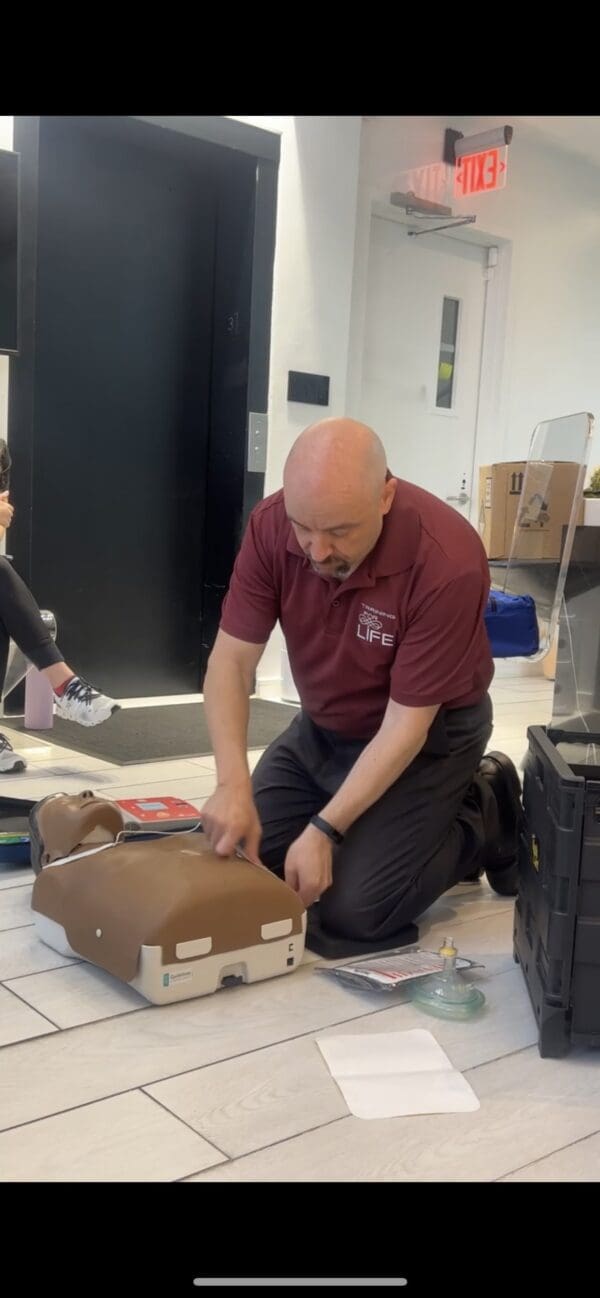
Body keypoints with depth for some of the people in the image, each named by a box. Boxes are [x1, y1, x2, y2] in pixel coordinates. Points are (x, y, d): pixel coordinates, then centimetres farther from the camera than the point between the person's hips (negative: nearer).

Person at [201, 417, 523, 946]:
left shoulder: (448, 563, -33)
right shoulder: (272, 525, -20)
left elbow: (405, 724, -27)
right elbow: (232, 660, -17)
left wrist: (324, 830, -30)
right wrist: (234, 785, -31)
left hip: (428, 736, -5)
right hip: (320, 727, 6)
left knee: (354, 909, -14)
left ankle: (483, 819, 10)